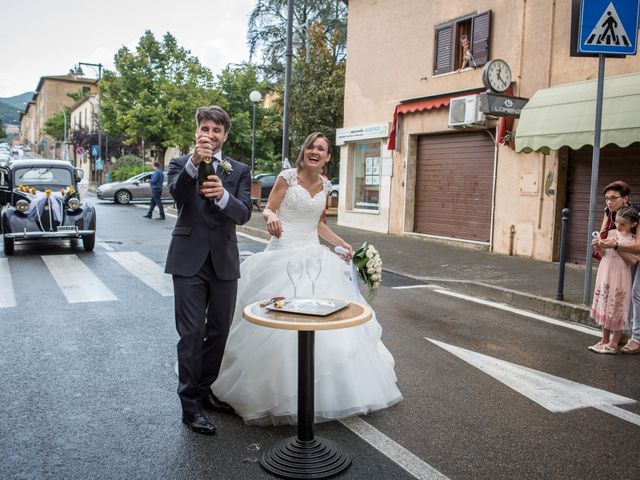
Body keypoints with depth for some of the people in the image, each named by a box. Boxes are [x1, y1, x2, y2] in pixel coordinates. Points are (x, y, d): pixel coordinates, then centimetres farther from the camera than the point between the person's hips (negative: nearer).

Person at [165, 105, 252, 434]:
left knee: (219, 332, 13)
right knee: (191, 334, -2)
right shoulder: (180, 164, 3)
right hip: (189, 260, -3)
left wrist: (223, 195, -29)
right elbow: (177, 194, -20)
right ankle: (190, 404, 10)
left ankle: (204, 390, 32)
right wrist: (194, 161, -36)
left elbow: (244, 213, -8)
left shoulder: (239, 171, 7)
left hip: (224, 261, 3)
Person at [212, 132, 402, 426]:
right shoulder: (288, 176, -4)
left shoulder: (326, 186, 10)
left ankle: (319, 389, 18)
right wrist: (272, 217, -26)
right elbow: (267, 209, -3)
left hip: (313, 255, 5)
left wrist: (342, 244, 11)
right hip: (284, 254, -5)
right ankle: (277, 389, 8)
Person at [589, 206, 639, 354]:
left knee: (617, 309, 0)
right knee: (605, 307, 13)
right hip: (605, 274, 6)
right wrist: (598, 247, -7)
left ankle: (613, 344, 9)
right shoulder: (611, 233, 6)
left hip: (619, 277, -6)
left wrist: (617, 247, -21)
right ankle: (604, 340, 24)